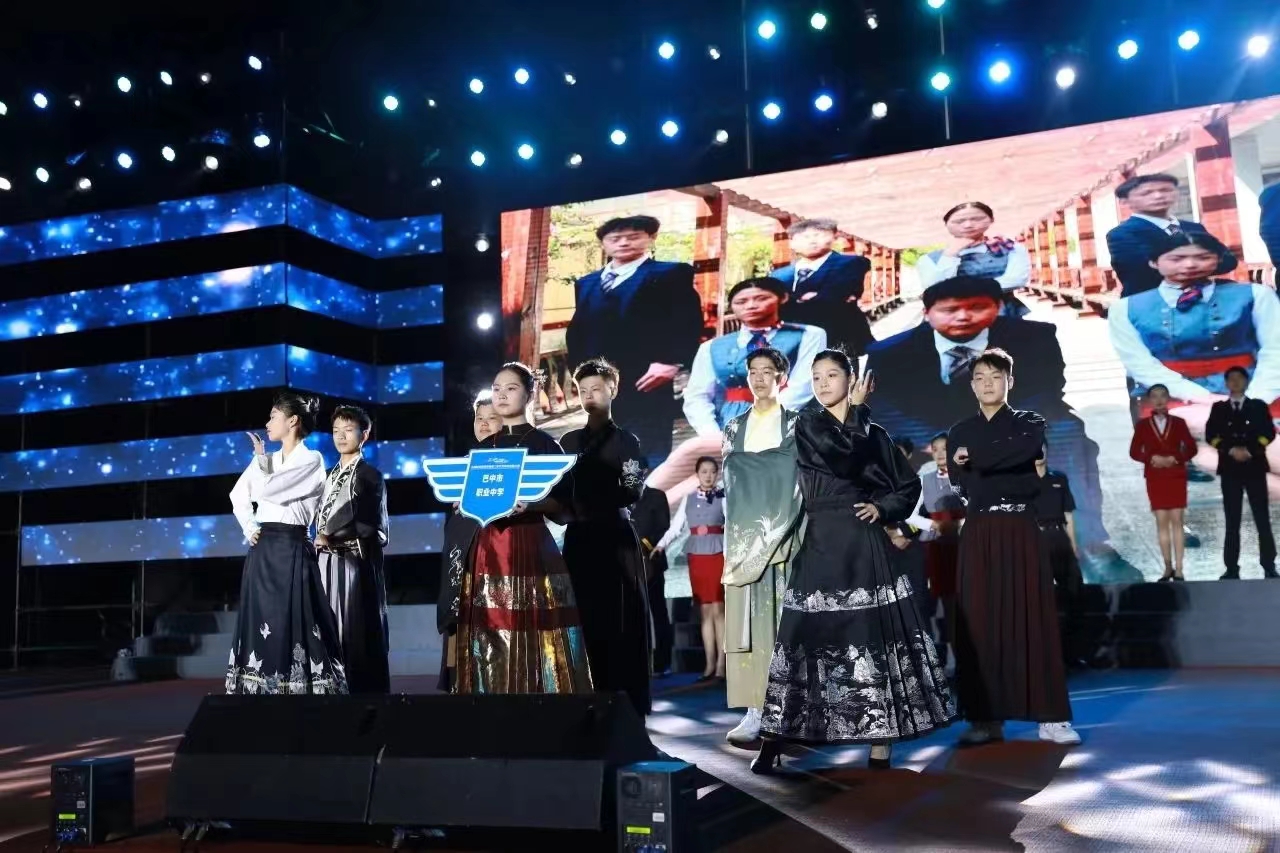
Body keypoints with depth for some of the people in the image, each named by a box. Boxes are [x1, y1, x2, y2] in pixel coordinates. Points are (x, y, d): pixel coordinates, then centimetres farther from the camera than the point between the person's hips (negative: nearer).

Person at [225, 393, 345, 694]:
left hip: (290, 550, -7)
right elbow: (238, 495, 15)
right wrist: (248, 527, 0)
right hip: (262, 552, 7)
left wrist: (260, 458, 3)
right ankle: (262, 688, 10)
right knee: (260, 625, 6)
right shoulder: (267, 460, 14)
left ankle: (298, 687, -4)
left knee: (292, 626, -8)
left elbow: (264, 489, -14)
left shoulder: (311, 460, -8)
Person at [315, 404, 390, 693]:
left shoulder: (370, 476, -4)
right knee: (333, 628, 6)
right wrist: (321, 541, 1)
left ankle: (367, 690, -2)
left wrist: (330, 536, -7)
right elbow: (323, 518, 20)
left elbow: (368, 525, -12)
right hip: (329, 562, 6)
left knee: (359, 629, -6)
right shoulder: (331, 475, 17)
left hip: (357, 562, -6)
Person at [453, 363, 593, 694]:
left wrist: (528, 504, -21)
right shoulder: (483, 448, 16)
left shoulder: (544, 443, 1)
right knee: (490, 635, 2)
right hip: (487, 549, 5)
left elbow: (562, 501, -4)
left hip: (530, 546, -5)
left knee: (531, 636, -9)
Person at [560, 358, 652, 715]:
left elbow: (632, 492, -9)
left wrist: (592, 497, -21)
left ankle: (625, 706, -1)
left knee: (618, 624, -5)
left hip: (615, 539, -4)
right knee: (583, 622, 2)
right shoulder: (569, 441, 16)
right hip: (578, 539, 4)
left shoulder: (625, 441, 3)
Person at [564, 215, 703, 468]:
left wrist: (670, 363, -17)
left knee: (652, 454, -7)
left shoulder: (672, 274, 5)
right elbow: (576, 329, 22)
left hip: (646, 380, -6)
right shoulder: (586, 284, 24)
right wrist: (578, 365, 8)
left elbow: (688, 323, -6)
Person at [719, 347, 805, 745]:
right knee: (748, 622, -2)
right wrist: (736, 535, 4)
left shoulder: (797, 425, 6)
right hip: (744, 537, 3)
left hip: (783, 537, -3)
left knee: (783, 621, -6)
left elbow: (804, 479, 0)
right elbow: (729, 481, 15)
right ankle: (755, 712, -1)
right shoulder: (735, 427, 16)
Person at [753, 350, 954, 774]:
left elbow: (909, 485, 14)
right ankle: (774, 742, 4)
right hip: (820, 542, -1)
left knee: (874, 632, -4)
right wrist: (856, 411, -3)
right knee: (807, 633, -2)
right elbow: (844, 457, -14)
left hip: (863, 542, 1)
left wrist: (882, 507, -2)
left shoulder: (873, 432, 11)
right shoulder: (808, 424, 4)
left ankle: (880, 748, 2)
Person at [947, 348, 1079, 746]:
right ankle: (986, 717, 3)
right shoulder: (959, 433, 12)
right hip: (979, 535, 2)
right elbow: (965, 484, -1)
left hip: (1020, 532, -2)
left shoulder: (1029, 422, 7)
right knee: (979, 621, -1)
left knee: (1031, 618, -3)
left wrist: (974, 457, -12)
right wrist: (1015, 480, -8)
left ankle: (1050, 717, 0)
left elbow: (1025, 449, -17)